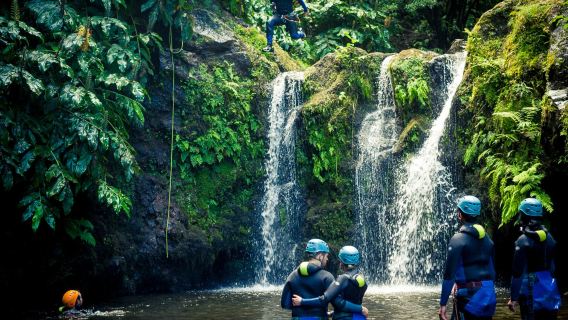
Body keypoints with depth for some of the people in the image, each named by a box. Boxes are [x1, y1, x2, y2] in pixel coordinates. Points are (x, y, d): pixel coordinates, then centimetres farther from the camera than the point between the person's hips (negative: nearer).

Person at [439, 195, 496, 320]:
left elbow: (449, 274, -14)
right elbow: (492, 270, 14)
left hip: (469, 295, -6)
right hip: (489, 295, 6)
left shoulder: (458, 239, -10)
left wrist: (443, 304, -12)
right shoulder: (487, 238, 10)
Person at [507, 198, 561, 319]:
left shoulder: (523, 241, -14)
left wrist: (513, 298, -12)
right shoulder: (549, 237, 5)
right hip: (550, 291, 6)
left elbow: (518, 273, -16)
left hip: (532, 293, -6)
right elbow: (552, 266, 14)